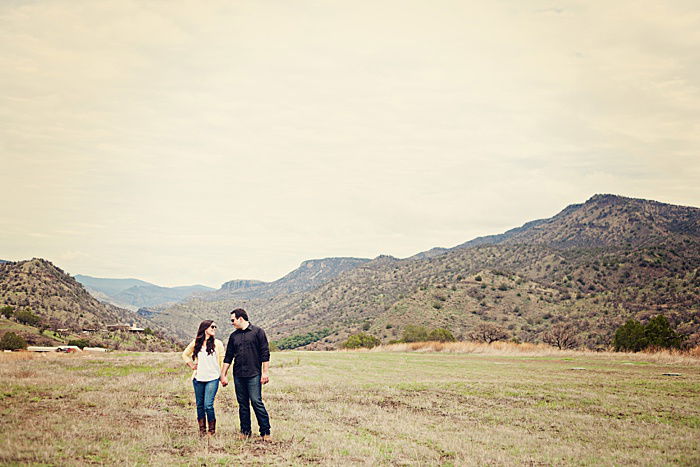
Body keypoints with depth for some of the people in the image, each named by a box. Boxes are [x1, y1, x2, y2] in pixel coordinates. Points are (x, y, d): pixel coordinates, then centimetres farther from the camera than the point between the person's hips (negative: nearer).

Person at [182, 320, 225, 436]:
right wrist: (192, 365, 11)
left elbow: (223, 360, 5)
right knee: (200, 404, 8)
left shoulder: (217, 343, 2)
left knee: (208, 405, -10)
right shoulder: (195, 343, 6)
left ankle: (212, 430, 3)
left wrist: (223, 376, 3)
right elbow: (185, 354, 21)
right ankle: (202, 429, 20)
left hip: (212, 378, -3)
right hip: (198, 378, 3)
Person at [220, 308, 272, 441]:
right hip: (238, 375, 5)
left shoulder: (257, 332, 0)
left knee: (256, 402, -10)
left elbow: (265, 353, -2)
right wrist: (223, 375, 12)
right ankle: (245, 431, 16)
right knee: (243, 404, 7)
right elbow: (228, 357, 18)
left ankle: (265, 432, -5)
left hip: (254, 375, -5)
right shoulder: (234, 336, 14)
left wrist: (265, 372, -8)